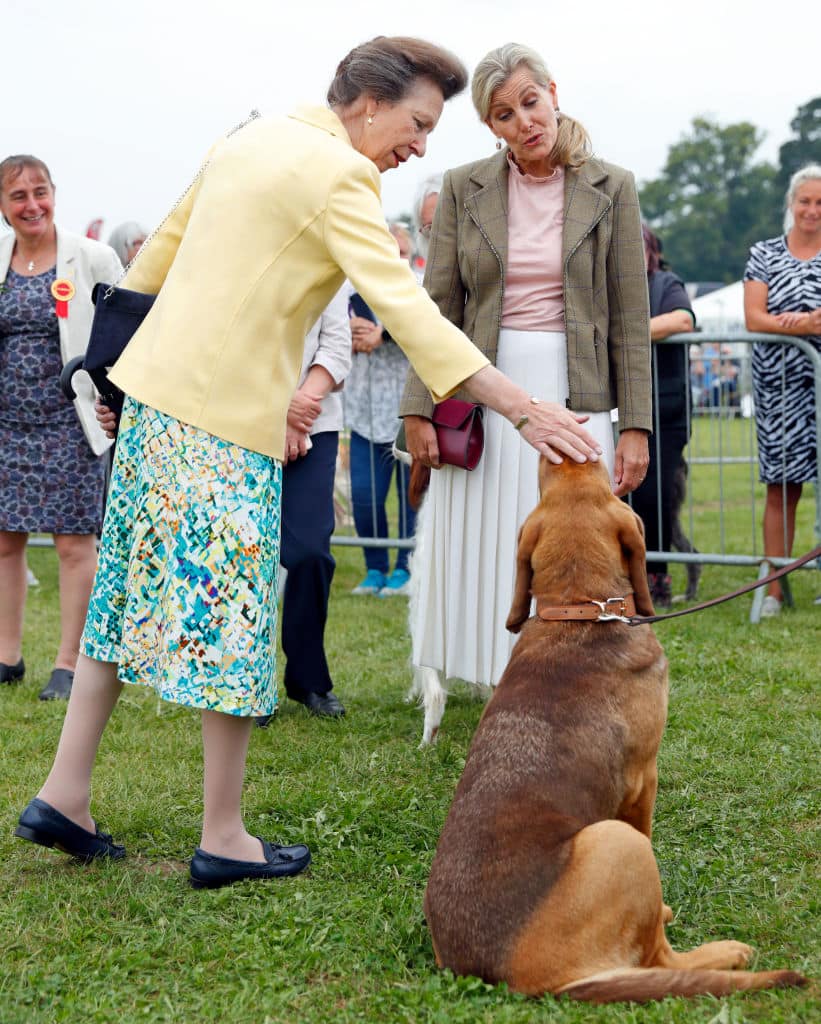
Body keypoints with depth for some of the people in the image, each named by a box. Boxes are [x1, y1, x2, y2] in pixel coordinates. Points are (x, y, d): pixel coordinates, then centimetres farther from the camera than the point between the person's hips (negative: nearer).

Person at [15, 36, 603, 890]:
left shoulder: (250, 139, 15)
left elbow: (160, 250, 22)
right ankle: (224, 838, 6)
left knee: (138, 589, 14)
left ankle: (64, 795, 18)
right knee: (231, 616, -2)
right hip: (227, 413, -9)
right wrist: (520, 408, -25)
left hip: (156, 387, 9)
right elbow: (404, 307, -22)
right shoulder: (338, 174, -12)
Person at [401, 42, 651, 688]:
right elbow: (438, 307, 6)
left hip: (574, 396, -1)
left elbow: (630, 316, 1)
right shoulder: (464, 188, 5)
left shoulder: (611, 188, 2)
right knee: (483, 565, 3)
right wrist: (419, 410, -2)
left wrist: (636, 426, -4)